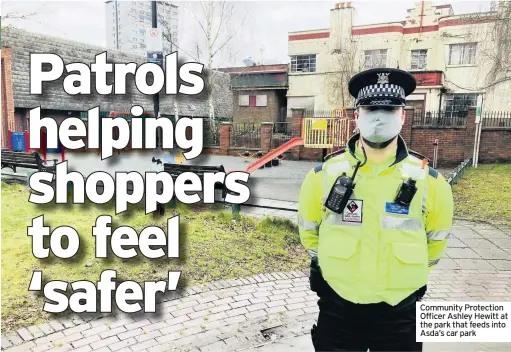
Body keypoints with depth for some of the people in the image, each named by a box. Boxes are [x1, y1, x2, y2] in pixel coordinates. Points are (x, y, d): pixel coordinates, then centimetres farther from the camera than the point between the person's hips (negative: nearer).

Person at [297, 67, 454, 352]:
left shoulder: (428, 179, -9)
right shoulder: (325, 174, -10)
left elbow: (436, 238, 7)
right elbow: (309, 228, 6)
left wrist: (408, 275, 12)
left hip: (400, 310, 0)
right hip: (337, 306, 0)